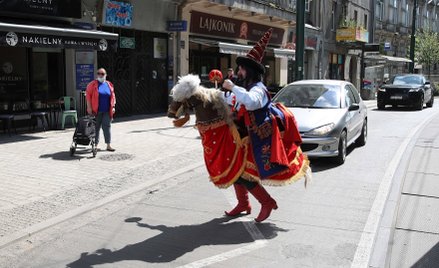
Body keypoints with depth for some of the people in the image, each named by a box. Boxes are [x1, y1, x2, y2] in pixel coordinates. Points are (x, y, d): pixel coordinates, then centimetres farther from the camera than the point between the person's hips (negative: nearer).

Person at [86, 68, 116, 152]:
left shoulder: (109, 84, 11)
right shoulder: (93, 84, 0)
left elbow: (113, 96, 13)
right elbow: (88, 95, -4)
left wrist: (113, 107, 6)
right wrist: (89, 107, -10)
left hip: (107, 111, 3)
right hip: (96, 111, -3)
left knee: (107, 126, 2)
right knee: (96, 127, 4)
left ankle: (108, 145, 5)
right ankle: (95, 145, 13)